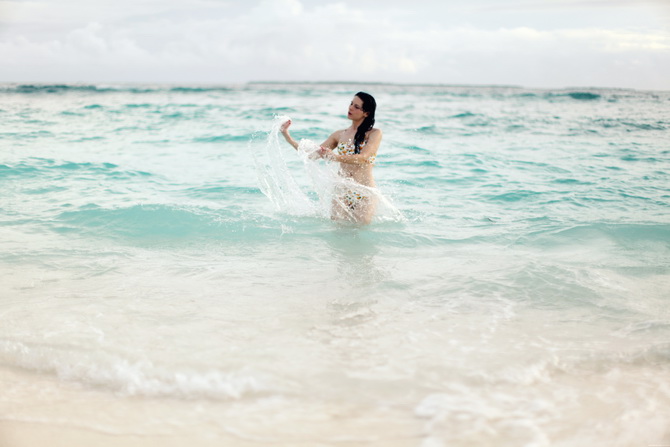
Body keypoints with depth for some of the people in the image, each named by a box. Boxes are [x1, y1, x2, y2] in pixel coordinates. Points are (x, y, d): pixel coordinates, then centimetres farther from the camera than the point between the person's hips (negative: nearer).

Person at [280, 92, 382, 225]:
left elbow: (363, 158, -15)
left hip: (364, 193, -3)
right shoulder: (339, 135, 15)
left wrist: (335, 157, -30)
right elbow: (314, 154, 14)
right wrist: (287, 135, 8)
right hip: (342, 191, 3)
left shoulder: (375, 133, 2)